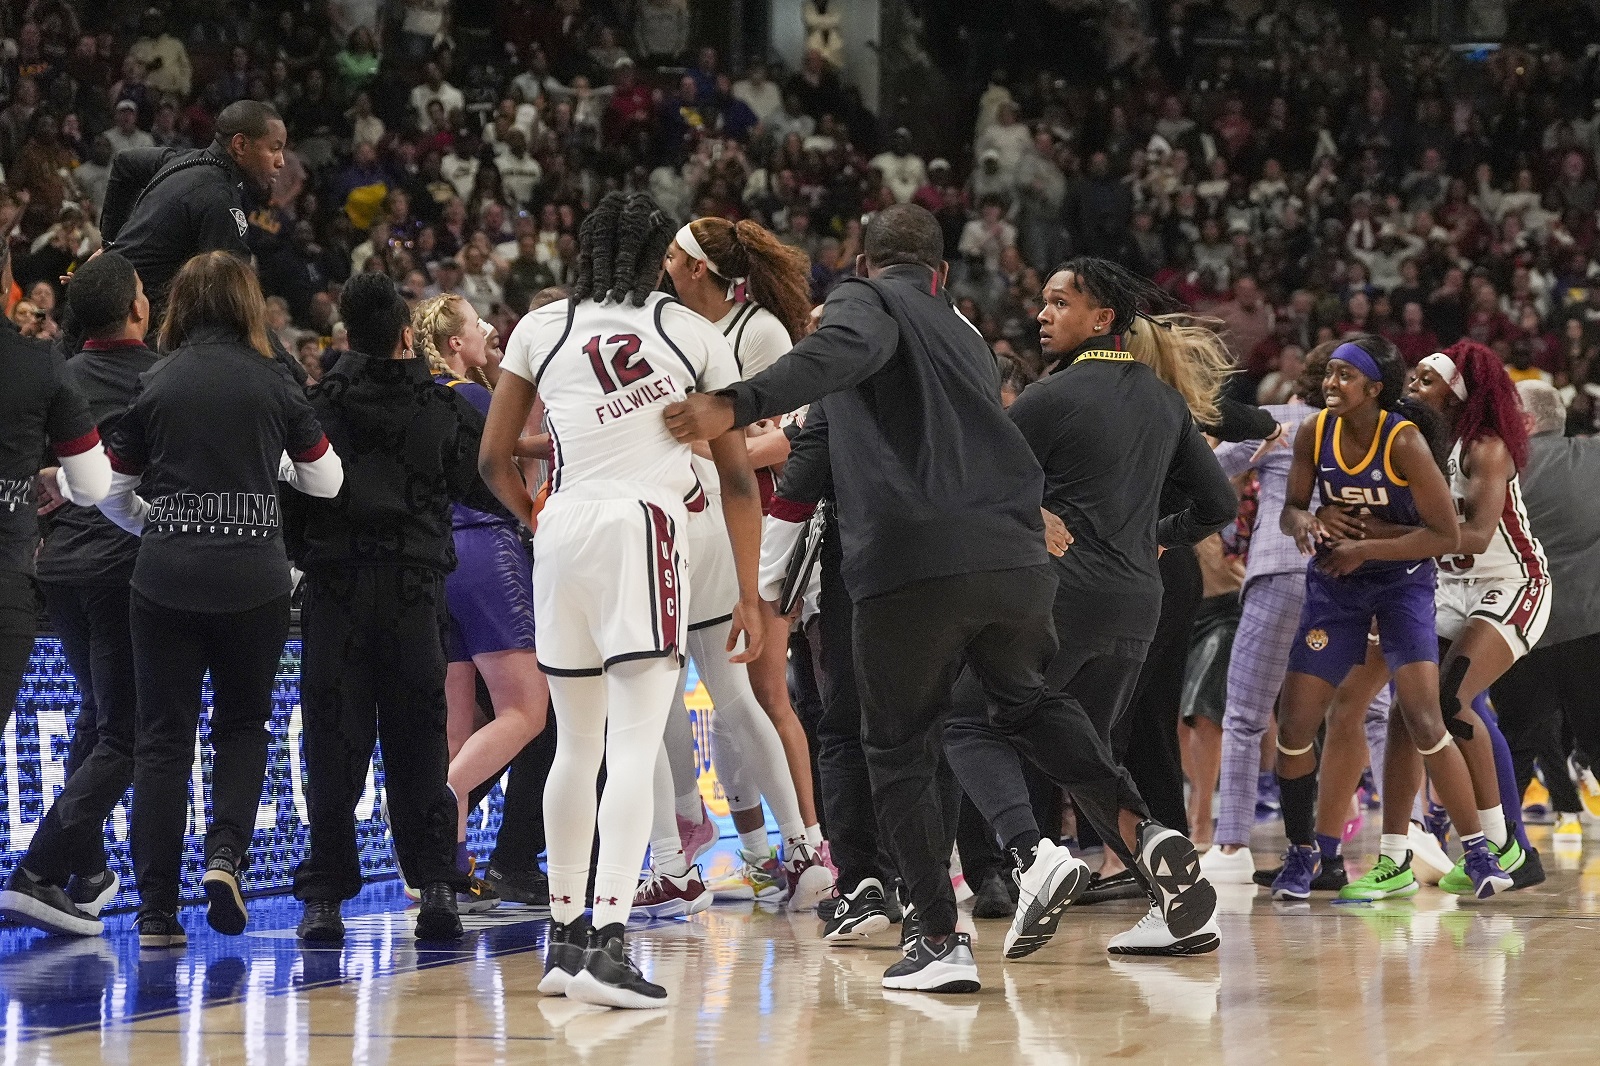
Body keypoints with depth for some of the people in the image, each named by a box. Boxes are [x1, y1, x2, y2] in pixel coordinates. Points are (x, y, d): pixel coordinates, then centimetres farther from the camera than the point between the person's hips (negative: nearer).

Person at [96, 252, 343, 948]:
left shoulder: (154, 383, 1)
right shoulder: (271, 381, 0)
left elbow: (112, 494, 6)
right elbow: (325, 481, 10)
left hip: (165, 577, 0)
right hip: (252, 578, 0)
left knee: (163, 736, 5)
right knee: (243, 723, 18)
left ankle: (157, 910, 1)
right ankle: (226, 852, -5)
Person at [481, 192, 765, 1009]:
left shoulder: (540, 329, 14)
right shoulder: (695, 334, 10)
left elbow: (493, 460, 16)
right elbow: (737, 475, 9)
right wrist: (748, 596, 14)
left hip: (561, 531, 3)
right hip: (643, 527, -3)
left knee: (576, 744, 15)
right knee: (636, 745, -8)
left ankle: (564, 940, 19)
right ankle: (604, 945, -20)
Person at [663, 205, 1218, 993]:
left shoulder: (865, 299, 7)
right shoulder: (965, 336, 27)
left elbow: (844, 350, -17)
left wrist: (738, 406, -30)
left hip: (911, 570, -6)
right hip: (1015, 562, 6)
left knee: (899, 752, 9)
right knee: (1031, 705, 29)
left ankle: (941, 941, 6)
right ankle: (1141, 830, 9)